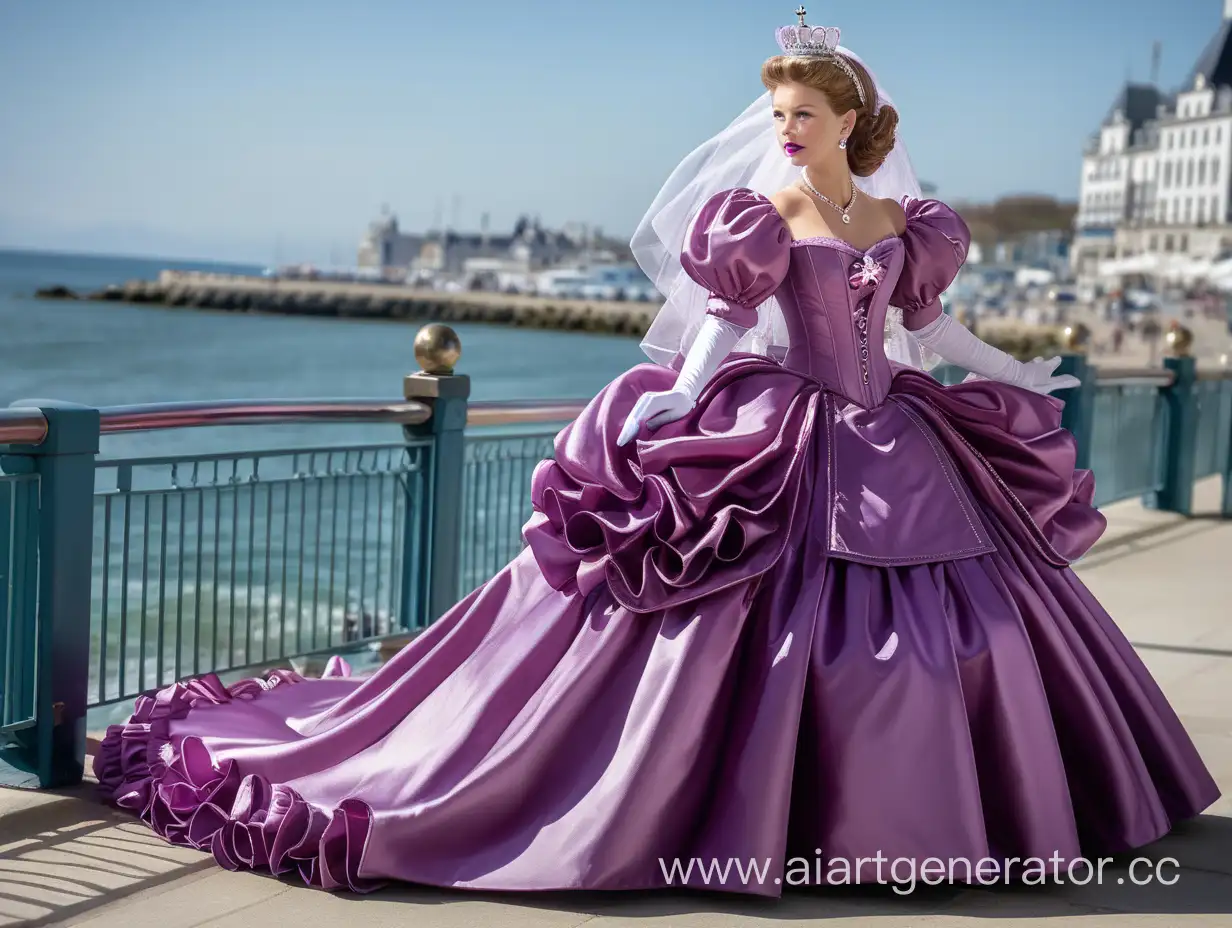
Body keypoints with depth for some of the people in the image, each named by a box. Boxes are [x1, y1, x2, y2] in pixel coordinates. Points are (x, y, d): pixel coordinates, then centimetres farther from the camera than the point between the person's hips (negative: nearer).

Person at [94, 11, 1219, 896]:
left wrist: (1018, 374, 25)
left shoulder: (902, 221, 10)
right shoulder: (757, 214, -1)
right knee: (723, 612, -11)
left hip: (894, 446, 5)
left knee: (973, 613, 8)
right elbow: (719, 323, -6)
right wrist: (676, 402, -22)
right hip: (777, 442, -5)